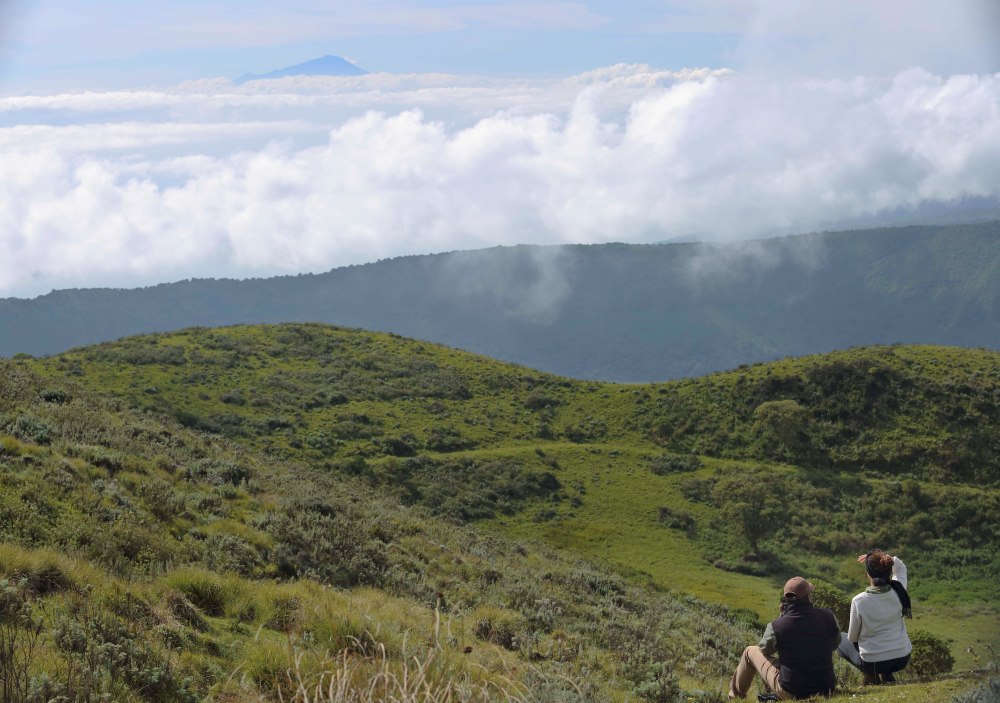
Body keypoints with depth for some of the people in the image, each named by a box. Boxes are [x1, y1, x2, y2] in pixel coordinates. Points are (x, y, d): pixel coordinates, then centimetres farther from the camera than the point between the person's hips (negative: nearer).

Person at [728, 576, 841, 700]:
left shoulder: (776, 626, -19)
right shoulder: (827, 617, -13)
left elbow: (764, 650, 4)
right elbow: (835, 644, 7)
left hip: (789, 693, -2)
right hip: (825, 691, 2)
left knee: (750, 652, 18)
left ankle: (736, 697, 36)